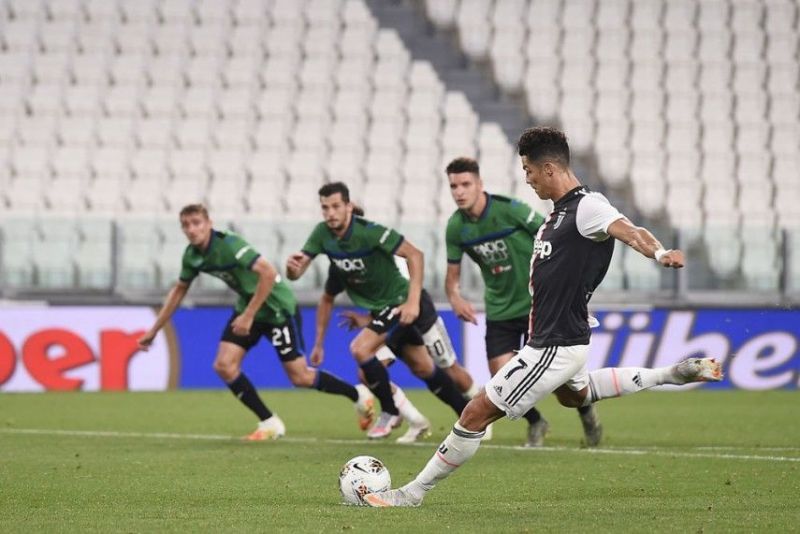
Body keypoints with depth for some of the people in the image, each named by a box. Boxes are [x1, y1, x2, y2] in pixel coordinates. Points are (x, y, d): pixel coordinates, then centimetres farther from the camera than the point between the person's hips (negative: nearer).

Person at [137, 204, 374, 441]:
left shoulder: (228, 244, -27)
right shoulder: (192, 256, -3)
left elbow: (268, 273, -33)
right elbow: (179, 290, 14)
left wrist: (248, 316, -30)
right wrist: (153, 331, 15)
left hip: (277, 306, -7)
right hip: (247, 305, 8)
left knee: (300, 377, -5)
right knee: (224, 365, -9)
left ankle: (357, 395, 19)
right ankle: (270, 424, 1)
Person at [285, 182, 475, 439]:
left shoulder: (369, 232, -26)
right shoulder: (322, 234, -8)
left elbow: (414, 254, -24)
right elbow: (296, 273, -9)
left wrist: (413, 301, -29)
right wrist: (292, 268, -35)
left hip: (401, 302, -7)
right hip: (379, 309, 7)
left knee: (361, 349, -22)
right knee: (422, 368, 15)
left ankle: (389, 412, -4)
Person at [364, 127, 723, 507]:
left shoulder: (587, 206, -19)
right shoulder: (559, 212, 9)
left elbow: (628, 232, -38)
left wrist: (660, 253, -56)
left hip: (556, 347, -11)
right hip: (547, 338, 11)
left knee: (477, 414, -6)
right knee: (573, 394, 41)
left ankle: (414, 493, 5)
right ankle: (671, 375, 39)